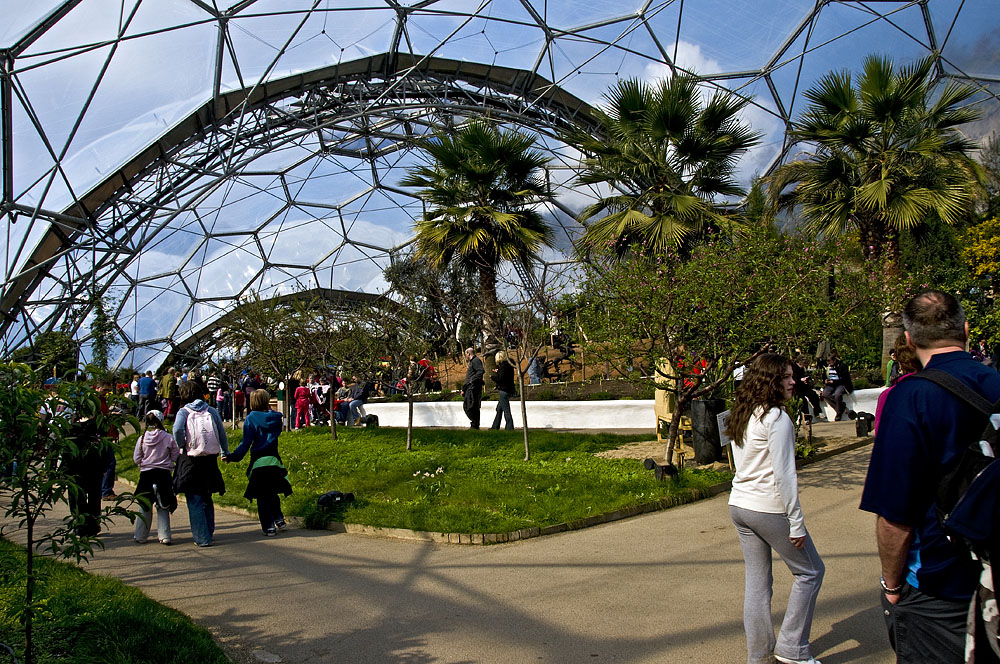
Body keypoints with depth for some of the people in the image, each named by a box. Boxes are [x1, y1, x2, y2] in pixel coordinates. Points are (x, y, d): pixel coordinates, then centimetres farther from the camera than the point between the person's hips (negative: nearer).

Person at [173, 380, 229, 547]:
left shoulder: (184, 412, -4)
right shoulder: (211, 411, 6)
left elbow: (177, 429, -23)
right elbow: (222, 432, 7)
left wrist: (181, 446, -6)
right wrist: (225, 452, 20)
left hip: (191, 459, -4)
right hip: (210, 459, 4)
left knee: (194, 501, 1)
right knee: (207, 499, 19)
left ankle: (202, 538, -2)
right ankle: (209, 532, 26)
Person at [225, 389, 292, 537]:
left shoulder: (251, 419, -9)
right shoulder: (275, 417, 1)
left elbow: (246, 443, -13)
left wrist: (232, 457, -8)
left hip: (258, 463, -3)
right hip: (274, 460, 3)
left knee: (262, 497, 5)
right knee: (273, 494, 22)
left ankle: (269, 527, 5)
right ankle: (279, 520, 22)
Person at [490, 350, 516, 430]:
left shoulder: (503, 366, -16)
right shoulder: (509, 365, 12)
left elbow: (500, 379, -20)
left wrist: (492, 376, -3)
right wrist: (497, 372, 28)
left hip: (503, 390, -10)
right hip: (508, 390, 10)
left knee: (506, 410, -6)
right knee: (499, 409, 17)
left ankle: (509, 428, -5)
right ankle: (495, 427, 24)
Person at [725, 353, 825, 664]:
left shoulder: (741, 416, 10)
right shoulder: (776, 418, -16)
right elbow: (784, 474, -18)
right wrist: (796, 522, -13)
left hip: (739, 506, 8)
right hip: (769, 509, -8)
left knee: (757, 580, 14)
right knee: (810, 571, 11)